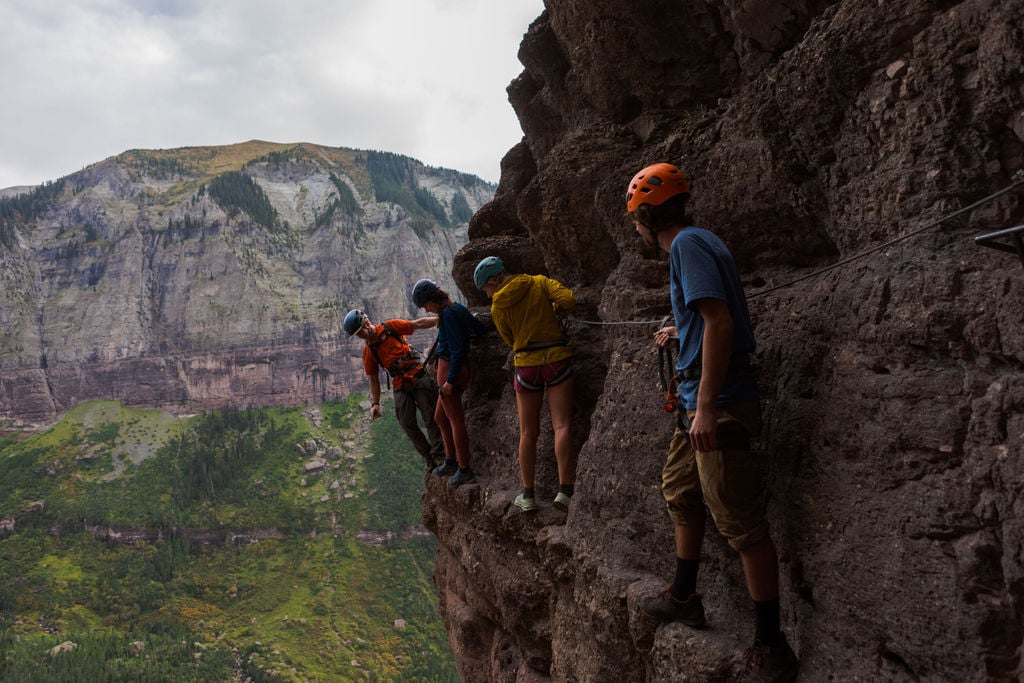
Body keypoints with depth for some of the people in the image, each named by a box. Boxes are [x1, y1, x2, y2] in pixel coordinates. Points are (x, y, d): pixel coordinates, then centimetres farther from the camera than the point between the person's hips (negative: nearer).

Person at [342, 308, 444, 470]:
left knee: (430, 418, -9)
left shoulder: (391, 327, 1)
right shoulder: (368, 351, 10)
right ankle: (428, 457, 6)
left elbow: (419, 324, 0)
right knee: (407, 424, -5)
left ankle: (439, 455, -8)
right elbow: (373, 379, 13)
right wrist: (375, 403, 5)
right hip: (400, 386, 4)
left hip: (418, 376, -4)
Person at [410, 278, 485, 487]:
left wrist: (450, 380, -19)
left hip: (450, 368, -10)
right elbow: (480, 329, 15)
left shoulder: (448, 314, -18)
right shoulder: (459, 308, 8)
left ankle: (465, 470, 3)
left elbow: (457, 349, -21)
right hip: (459, 368, 10)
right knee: (440, 417, 20)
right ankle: (451, 461, 28)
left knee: (456, 419, -3)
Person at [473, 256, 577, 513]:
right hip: (557, 358, 0)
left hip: (526, 365, 0)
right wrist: (553, 306, 9)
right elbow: (568, 300, -13)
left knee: (528, 433, 9)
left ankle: (528, 494, 14)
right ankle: (565, 489, -12)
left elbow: (511, 340, 8)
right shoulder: (539, 283, 0)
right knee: (562, 426, -3)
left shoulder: (498, 308, 0)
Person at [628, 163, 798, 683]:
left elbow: (720, 321, -24)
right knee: (679, 490, 22)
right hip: (699, 402, 11)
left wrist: (707, 406, -27)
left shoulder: (689, 244, -14)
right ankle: (683, 597, 37)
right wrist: (680, 336, 36)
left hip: (717, 403, -11)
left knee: (741, 522, -7)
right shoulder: (692, 243, 16)